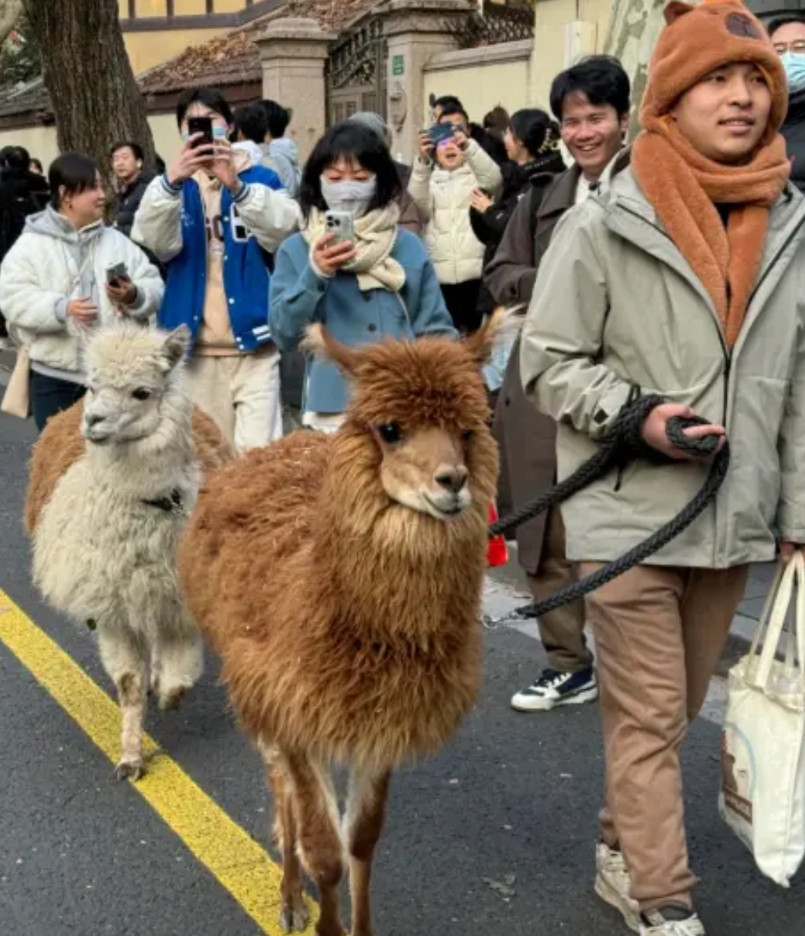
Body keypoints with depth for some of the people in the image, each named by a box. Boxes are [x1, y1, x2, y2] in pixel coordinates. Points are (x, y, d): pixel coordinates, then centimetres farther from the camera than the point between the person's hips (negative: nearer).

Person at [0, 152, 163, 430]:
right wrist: (61, 308, -26)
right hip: (55, 376, -3)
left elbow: (154, 288, 4)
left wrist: (134, 296, -19)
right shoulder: (31, 244, -3)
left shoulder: (117, 241, 8)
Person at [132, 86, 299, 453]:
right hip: (193, 345, 2)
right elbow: (157, 244, -10)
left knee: (257, 451, -9)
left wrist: (237, 186, -29)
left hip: (252, 342, -2)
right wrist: (172, 182, -27)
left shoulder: (261, 178, 8)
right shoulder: (168, 186, 11)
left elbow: (283, 231, -13)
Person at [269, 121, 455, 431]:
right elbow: (285, 334, -4)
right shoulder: (296, 250, 3)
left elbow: (436, 331, 8)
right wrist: (314, 275, -17)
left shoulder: (410, 246, 6)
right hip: (333, 410, -1)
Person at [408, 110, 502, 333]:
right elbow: (418, 205, -1)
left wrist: (469, 146, -27)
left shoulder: (477, 174, 15)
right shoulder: (428, 178, 20)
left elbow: (493, 177, -9)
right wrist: (422, 161, -18)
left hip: (476, 274, -2)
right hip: (439, 276, 2)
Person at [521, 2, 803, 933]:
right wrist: (637, 417, -19)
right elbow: (548, 362, -5)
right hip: (630, 511, -5)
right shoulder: (604, 225, -10)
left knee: (677, 709, 17)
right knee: (647, 716, 3)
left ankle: (624, 852, 37)